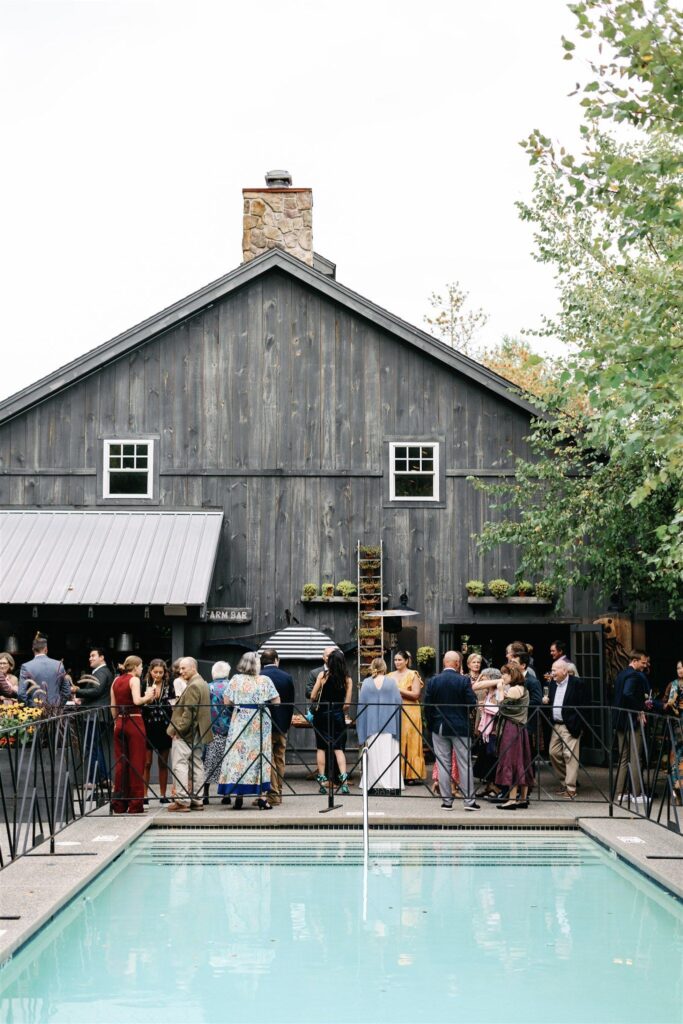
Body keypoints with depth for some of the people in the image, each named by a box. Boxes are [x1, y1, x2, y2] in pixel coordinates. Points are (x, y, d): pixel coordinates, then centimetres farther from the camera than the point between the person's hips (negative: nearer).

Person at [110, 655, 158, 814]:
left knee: (120, 763, 9)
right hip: (134, 722, -6)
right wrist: (148, 697, -4)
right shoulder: (134, 680, -7)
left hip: (120, 722, 6)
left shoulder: (116, 681, 12)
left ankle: (119, 804, 11)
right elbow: (137, 700, -21)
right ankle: (135, 805, -2)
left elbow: (113, 706, 13)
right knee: (136, 763, -2)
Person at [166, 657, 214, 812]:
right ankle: (195, 800, 14)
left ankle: (182, 801, -11)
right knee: (196, 764, 11)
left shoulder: (193, 686, -16)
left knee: (180, 765, -9)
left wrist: (178, 729, -17)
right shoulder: (202, 683, 17)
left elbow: (189, 712, -21)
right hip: (198, 734, 10)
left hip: (185, 734, -10)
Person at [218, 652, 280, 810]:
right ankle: (261, 796, 1)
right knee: (260, 756, 5)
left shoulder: (235, 680, -2)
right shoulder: (265, 680, -4)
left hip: (240, 723, 1)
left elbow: (226, 702, -2)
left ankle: (239, 796, -1)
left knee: (238, 756, 3)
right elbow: (276, 702, -2)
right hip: (260, 725, -1)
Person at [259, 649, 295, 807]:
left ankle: (273, 794, -5)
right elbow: (291, 703, 6)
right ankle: (278, 793, 18)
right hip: (282, 725, 4)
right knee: (280, 759, 12)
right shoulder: (287, 677, 1)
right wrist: (287, 724, 14)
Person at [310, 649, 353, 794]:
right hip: (338, 716, 1)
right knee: (339, 748, 6)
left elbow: (313, 696, -3)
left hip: (322, 714, -1)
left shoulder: (322, 675, -6)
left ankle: (322, 780, 6)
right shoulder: (347, 679, -2)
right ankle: (343, 778, -8)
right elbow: (347, 703, -2)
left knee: (321, 747, 7)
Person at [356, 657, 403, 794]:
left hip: (372, 725, 1)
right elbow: (398, 702, 0)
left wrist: (362, 728, 10)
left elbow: (361, 704, 2)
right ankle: (392, 785, -6)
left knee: (374, 754, 6)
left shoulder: (366, 683, 0)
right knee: (389, 754, 0)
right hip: (389, 725, -1)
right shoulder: (391, 682, -2)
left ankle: (373, 785, 4)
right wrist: (397, 724, 10)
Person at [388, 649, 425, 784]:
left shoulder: (412, 675, -1)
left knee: (410, 743, -5)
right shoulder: (391, 676, 14)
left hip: (410, 712, -4)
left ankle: (412, 775, -4)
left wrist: (399, 690, -14)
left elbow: (416, 694, -9)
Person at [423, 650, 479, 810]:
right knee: (465, 764, 4)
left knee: (443, 765, 7)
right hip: (460, 728, -2)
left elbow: (427, 705, -1)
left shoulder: (433, 681, -3)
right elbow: (472, 703, -11)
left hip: (439, 728, 2)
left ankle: (446, 800, 8)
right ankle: (469, 800, 3)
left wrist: (431, 725, 10)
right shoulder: (463, 681, -10)